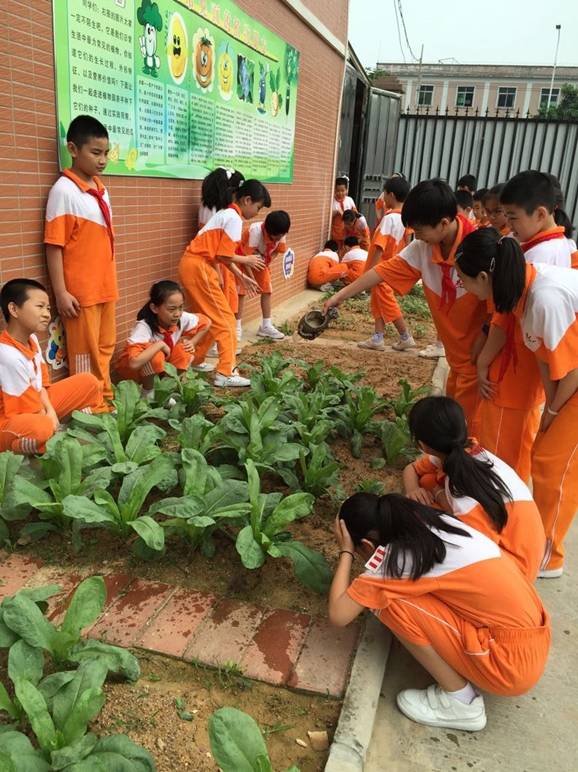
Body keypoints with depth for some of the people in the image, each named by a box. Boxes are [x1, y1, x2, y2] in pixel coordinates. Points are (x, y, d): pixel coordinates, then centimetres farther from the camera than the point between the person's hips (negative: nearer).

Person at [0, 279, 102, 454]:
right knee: (42, 427, -44)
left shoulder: (31, 339, -1)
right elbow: (33, 412, -23)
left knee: (89, 382, 2)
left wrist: (50, 411, -10)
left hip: (36, 407, 9)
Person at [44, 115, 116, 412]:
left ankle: (106, 401, 30)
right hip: (80, 290, -7)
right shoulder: (63, 190, -12)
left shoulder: (100, 189, 9)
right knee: (85, 352, 3)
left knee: (105, 347, 16)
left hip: (104, 286, 7)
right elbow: (54, 245, -13)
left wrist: (110, 282, 15)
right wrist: (60, 292, -16)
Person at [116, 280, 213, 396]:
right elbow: (134, 363, -49)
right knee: (156, 357, -35)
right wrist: (160, 344, -39)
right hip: (132, 370, -5)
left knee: (184, 352, -23)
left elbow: (205, 322, 0)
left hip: (161, 368, 5)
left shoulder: (182, 318, -21)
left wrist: (191, 343, -12)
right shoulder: (144, 327, -35)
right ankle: (148, 390, -11)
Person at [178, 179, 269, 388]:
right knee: (225, 320, -4)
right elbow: (224, 256, -16)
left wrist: (242, 276, 19)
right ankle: (226, 373, -4)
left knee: (206, 319, 20)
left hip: (190, 265, 10)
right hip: (199, 267, -10)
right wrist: (246, 260, 1)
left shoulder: (226, 214, 19)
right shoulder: (234, 218, -10)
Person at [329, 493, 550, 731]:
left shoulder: (394, 556, -15)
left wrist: (346, 552, 0)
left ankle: (461, 703, 1)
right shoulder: (432, 523, 5)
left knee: (390, 601, -11)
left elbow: (338, 614, -11)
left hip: (512, 664, -8)